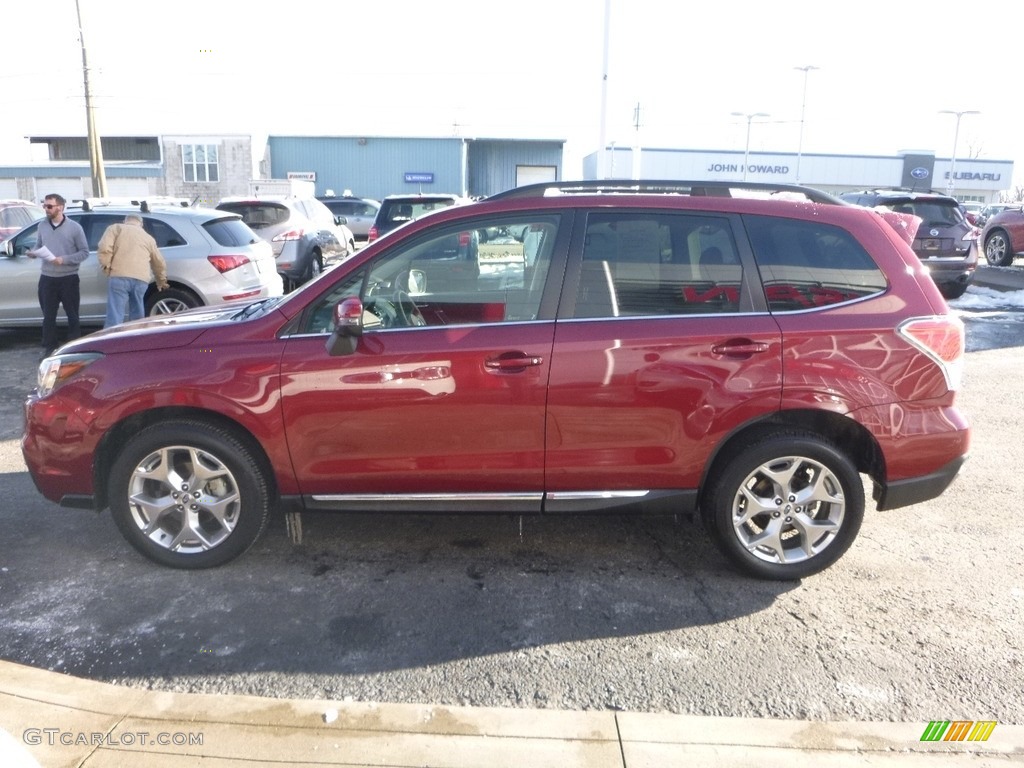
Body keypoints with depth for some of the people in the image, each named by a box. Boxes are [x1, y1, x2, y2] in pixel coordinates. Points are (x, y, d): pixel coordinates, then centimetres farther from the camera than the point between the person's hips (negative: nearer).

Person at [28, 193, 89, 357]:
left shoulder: (74, 227, -4)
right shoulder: (42, 226, 7)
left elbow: (85, 252, -5)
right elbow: (38, 247, 15)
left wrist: (64, 260, -17)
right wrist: (33, 252, -8)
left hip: (69, 278, -3)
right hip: (47, 278, 3)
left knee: (72, 315, 5)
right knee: (48, 316, 7)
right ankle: (49, 348, 16)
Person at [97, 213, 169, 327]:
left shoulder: (116, 228, 16)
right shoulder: (148, 237, 27)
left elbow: (104, 247, -1)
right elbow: (160, 263, 34)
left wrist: (106, 266, 9)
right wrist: (161, 281, 49)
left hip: (120, 277, -3)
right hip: (142, 279, 3)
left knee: (115, 316, -10)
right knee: (137, 316, 17)